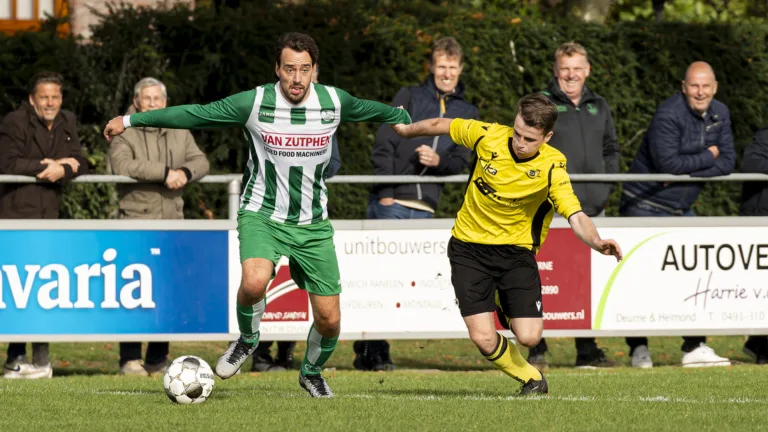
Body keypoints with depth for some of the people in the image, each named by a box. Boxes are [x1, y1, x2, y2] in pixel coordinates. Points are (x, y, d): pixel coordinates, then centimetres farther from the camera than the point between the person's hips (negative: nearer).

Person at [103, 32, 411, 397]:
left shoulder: (334, 102, -4)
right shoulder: (255, 103, -12)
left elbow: (371, 110, 18)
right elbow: (194, 114, -7)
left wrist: (406, 121, 34)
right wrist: (131, 120, -6)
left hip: (312, 225, 3)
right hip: (262, 216, -3)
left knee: (328, 320, 1)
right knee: (255, 282, -33)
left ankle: (312, 373, 34)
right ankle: (247, 340, 0)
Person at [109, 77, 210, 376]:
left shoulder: (179, 133, 16)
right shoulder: (124, 134, 0)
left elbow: (201, 161, 6)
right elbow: (123, 165, -19)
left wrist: (186, 172, -17)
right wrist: (165, 173, -23)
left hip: (172, 220, 5)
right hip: (137, 220, -5)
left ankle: (158, 359, 11)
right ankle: (130, 359, -5)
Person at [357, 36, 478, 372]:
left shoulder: (467, 113, 18)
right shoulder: (409, 97, 8)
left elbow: (461, 160, 9)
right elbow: (384, 145, 0)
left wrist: (439, 161, -14)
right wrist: (385, 192, -11)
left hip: (425, 206, 3)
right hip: (391, 200, -3)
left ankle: (370, 349, 5)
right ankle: (371, 350, -7)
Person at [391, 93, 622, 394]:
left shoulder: (551, 167, -19)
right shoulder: (488, 136, -15)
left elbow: (576, 217, -27)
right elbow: (442, 126, 4)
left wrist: (597, 242, -48)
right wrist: (406, 130, 21)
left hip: (516, 248, 0)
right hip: (469, 248, 1)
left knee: (528, 337, -12)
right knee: (484, 339, -11)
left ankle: (507, 307, 26)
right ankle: (531, 379, 19)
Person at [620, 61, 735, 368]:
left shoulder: (719, 114, 5)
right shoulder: (668, 115, -19)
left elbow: (727, 162, -1)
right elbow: (667, 163, -26)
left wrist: (689, 172, -16)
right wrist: (707, 157, -13)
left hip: (681, 210, 7)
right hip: (645, 207, -7)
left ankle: (694, 347, 6)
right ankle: (638, 348, 6)